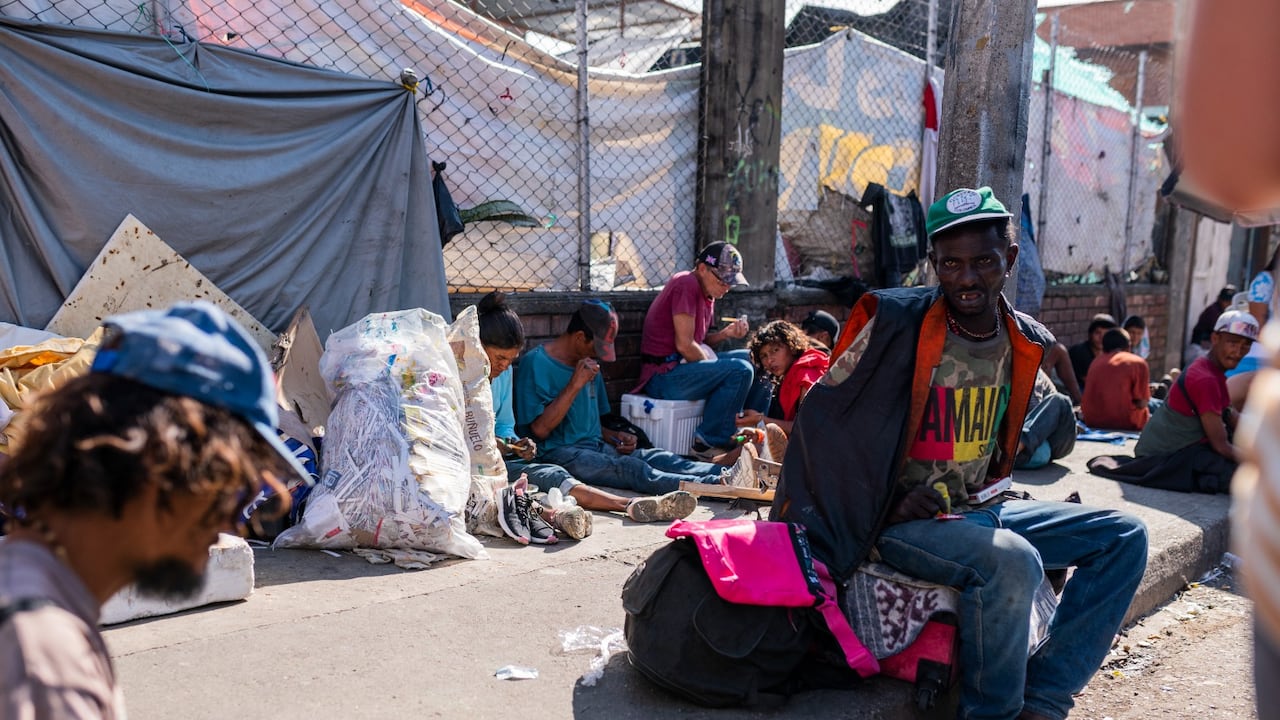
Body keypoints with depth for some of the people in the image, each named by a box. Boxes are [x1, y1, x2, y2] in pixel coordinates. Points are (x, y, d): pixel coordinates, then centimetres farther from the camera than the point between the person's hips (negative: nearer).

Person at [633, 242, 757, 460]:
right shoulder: (686, 285, -15)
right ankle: (708, 442, -16)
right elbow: (684, 345, -20)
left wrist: (726, 333, 0)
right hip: (663, 375, -10)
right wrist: (713, 366, -6)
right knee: (740, 371, -22)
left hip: (682, 366, 10)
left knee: (748, 357, 10)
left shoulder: (706, 291, 16)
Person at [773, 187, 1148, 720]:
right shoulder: (895, 324, -15)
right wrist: (890, 501, -15)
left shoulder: (1025, 345, 5)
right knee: (1012, 562, -33)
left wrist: (989, 493, 7)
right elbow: (821, 422, -12)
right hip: (900, 520, -7)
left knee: (1123, 536, 0)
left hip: (977, 511, 8)